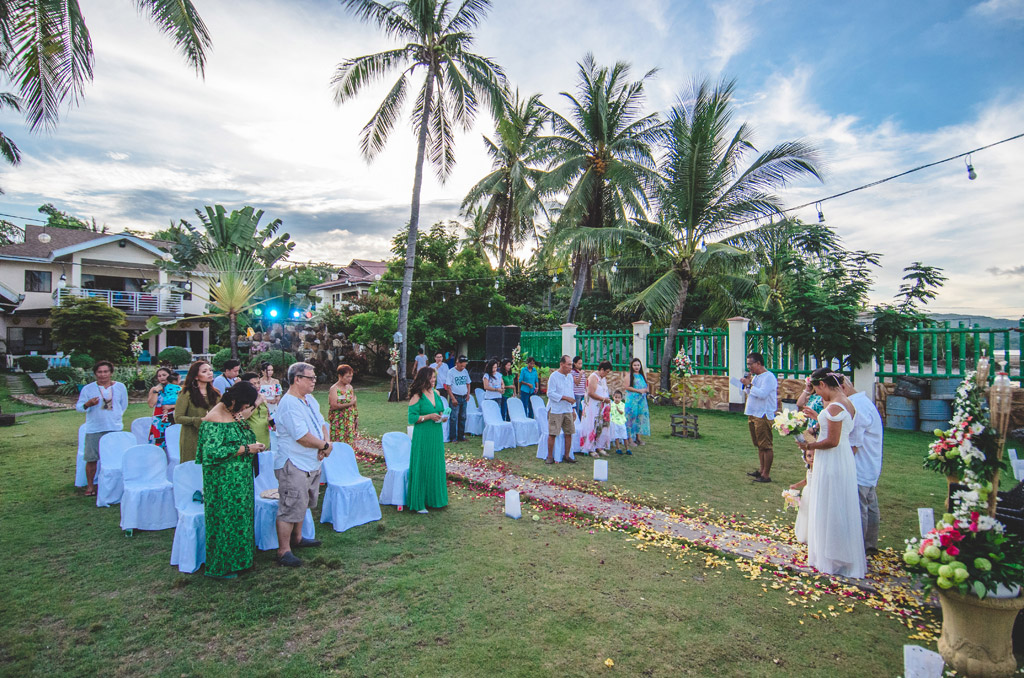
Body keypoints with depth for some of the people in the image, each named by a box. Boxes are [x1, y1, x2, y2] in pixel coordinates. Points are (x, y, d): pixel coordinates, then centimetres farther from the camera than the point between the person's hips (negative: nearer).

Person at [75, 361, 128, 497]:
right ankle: (90, 486, 14)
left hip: (115, 429, 1)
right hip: (94, 429, -1)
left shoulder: (120, 387, 7)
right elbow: (78, 406, -1)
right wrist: (87, 404, -21)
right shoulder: (88, 388, 1)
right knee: (91, 459, 0)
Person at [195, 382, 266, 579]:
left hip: (239, 479, 9)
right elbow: (212, 452, -27)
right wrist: (245, 449, -22)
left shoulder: (233, 413, 6)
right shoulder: (215, 420, -21)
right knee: (226, 519, 2)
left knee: (239, 516, 16)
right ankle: (220, 567, 18)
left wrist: (253, 445, 3)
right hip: (224, 482, -9)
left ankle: (236, 559, 30)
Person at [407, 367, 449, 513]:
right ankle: (418, 503, 11)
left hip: (436, 435, 7)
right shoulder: (417, 396, -12)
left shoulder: (436, 393, 8)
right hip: (422, 436, -7)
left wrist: (442, 416, 0)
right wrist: (428, 416, -20)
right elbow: (412, 418, -13)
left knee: (436, 466, 13)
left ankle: (434, 498, 27)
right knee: (422, 468, 0)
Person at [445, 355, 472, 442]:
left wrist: (468, 393, 4)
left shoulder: (465, 371, 8)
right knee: (454, 417, -4)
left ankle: (461, 436, 19)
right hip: (455, 397, -5)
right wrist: (453, 398, -14)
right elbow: (448, 386, -9)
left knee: (463, 417, 10)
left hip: (464, 397, 5)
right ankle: (453, 438, 3)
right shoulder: (451, 372, -8)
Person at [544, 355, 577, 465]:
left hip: (567, 410, 6)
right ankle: (550, 457, 6)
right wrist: (565, 398, -20)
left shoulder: (570, 377, 12)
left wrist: (573, 410, 18)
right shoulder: (554, 376, -10)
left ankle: (567, 456, 18)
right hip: (555, 410, -6)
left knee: (569, 433, 6)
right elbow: (550, 393, -15)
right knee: (552, 434, -4)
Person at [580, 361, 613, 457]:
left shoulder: (603, 378, 15)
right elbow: (591, 393, -21)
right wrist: (603, 399, -17)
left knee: (602, 427, 8)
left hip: (602, 408, 9)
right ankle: (591, 449, 3)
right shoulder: (593, 377, -14)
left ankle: (599, 447, 17)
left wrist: (607, 400, 7)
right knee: (593, 427, -4)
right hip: (593, 408, -9)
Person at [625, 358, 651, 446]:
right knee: (631, 417, -6)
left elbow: (647, 386, 20)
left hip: (642, 399, 5)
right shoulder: (629, 375, -1)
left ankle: (638, 437, 15)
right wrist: (639, 390, -14)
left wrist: (646, 390, -4)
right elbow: (627, 387, -10)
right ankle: (630, 439, -2)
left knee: (641, 416, 5)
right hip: (632, 399, -5)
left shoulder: (643, 375, 15)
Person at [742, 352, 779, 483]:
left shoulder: (768, 377, -12)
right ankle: (761, 470, 24)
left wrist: (750, 384, -17)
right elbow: (750, 393, 21)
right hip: (753, 414, 10)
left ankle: (766, 475, -2)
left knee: (766, 446, -5)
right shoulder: (755, 377, 16)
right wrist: (747, 384, 6)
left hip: (763, 416, -9)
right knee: (759, 445, 15)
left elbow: (762, 394, -24)